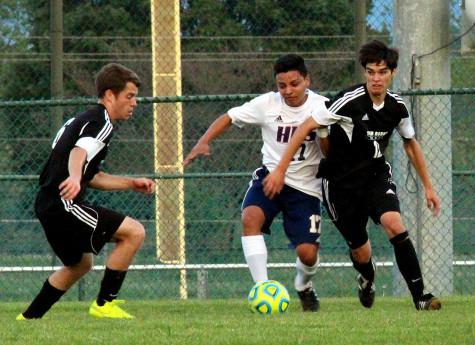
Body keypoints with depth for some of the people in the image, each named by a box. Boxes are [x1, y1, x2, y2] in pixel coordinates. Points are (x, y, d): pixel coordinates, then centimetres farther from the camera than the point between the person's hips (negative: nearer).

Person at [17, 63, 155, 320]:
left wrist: (131, 183, 24)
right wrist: (74, 177, -50)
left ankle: (28, 319, 32)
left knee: (80, 265, 29)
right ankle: (104, 304, -10)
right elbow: (79, 152, -30)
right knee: (134, 232, -15)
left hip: (48, 205, 11)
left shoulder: (84, 120, 24)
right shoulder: (101, 122, -8)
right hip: (63, 203, -11)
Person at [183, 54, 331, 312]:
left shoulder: (321, 107, -8)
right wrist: (203, 142, -12)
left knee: (307, 253, -9)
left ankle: (304, 286, 29)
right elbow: (229, 117, 1)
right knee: (250, 218, -30)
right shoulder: (267, 104, -6)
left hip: (306, 187, -1)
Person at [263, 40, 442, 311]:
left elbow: (411, 144, 15)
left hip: (376, 176, 3)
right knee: (361, 252, 3)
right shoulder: (351, 101, -20)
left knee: (394, 224, -26)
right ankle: (367, 279, 43)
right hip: (342, 183, -3)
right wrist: (280, 170, -21)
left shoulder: (397, 107, -4)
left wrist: (428, 186, 17)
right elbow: (306, 127, -18)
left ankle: (420, 296, -23)